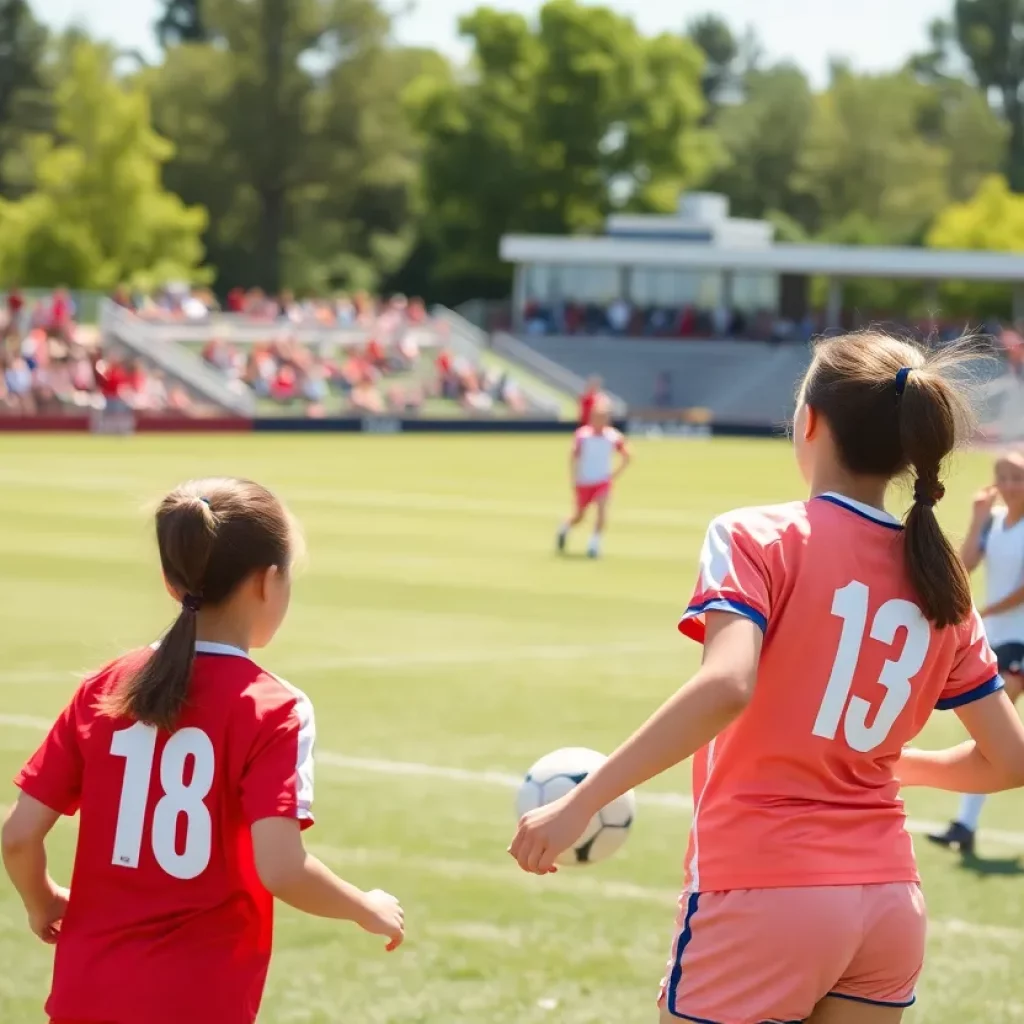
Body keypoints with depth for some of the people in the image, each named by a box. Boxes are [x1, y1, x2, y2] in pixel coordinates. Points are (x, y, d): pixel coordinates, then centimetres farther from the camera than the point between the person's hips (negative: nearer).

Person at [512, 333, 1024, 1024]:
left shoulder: (758, 538, -8)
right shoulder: (940, 583, 7)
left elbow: (725, 686, -25)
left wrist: (582, 802, -24)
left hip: (762, 894, -5)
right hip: (891, 906, 5)